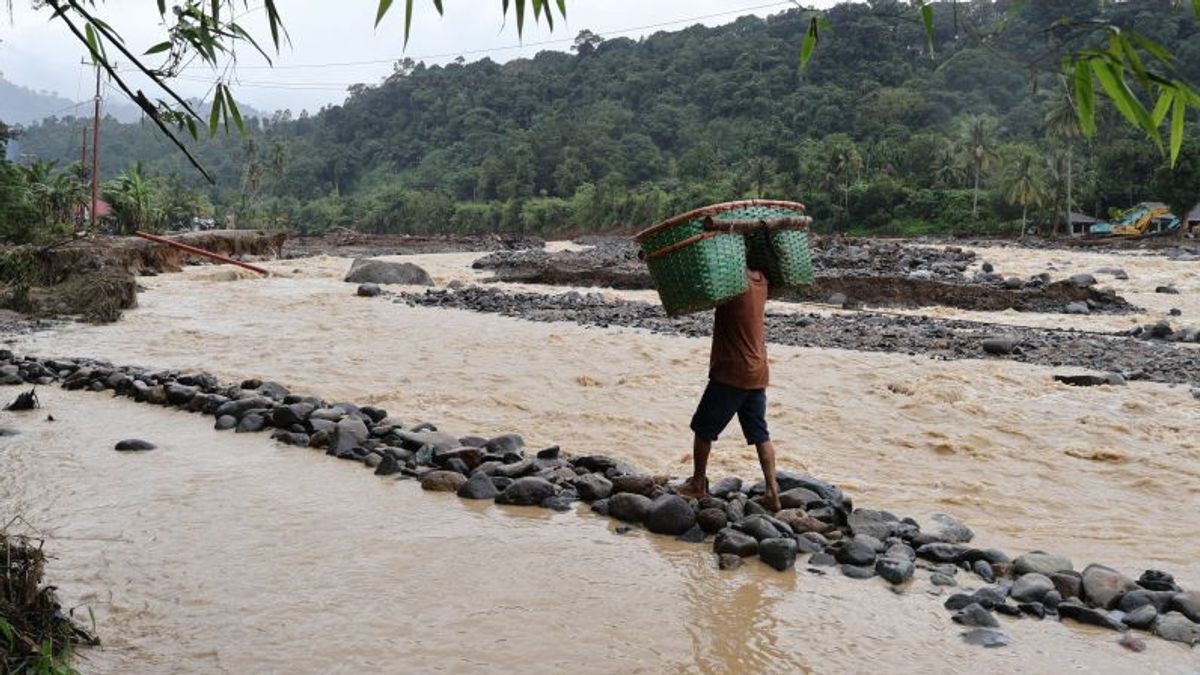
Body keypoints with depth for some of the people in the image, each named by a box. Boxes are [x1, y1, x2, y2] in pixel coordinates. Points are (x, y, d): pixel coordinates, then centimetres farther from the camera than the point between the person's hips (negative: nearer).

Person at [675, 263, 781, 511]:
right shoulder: (759, 278, 7)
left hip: (731, 372, -7)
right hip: (757, 373, 8)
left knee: (703, 428, 9)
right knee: (760, 434, 10)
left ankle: (698, 484, 20)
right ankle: (772, 492, 7)